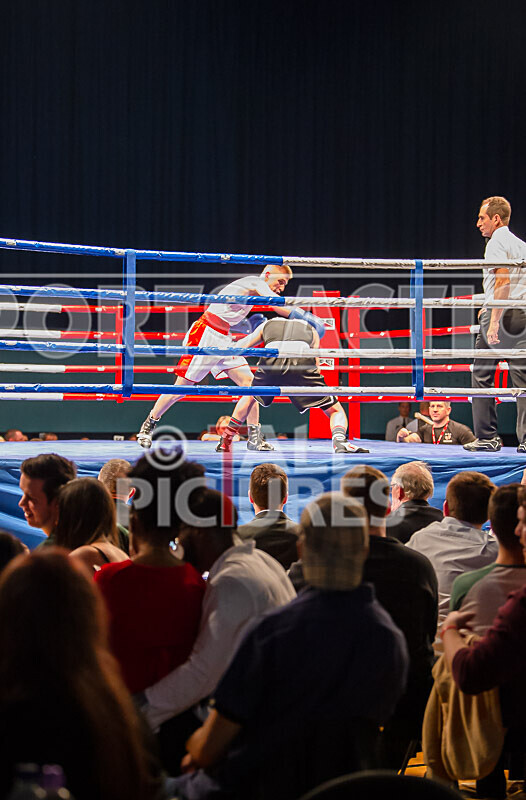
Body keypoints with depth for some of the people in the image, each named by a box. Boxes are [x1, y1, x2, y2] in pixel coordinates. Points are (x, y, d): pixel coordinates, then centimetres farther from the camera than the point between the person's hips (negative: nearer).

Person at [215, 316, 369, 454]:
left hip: (270, 362, 2)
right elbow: (315, 367, 26)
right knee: (336, 411, 10)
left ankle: (225, 441, 31)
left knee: (251, 396, 35)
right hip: (302, 362, -1)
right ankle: (339, 440, -20)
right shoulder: (310, 329, 36)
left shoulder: (267, 325, 37)